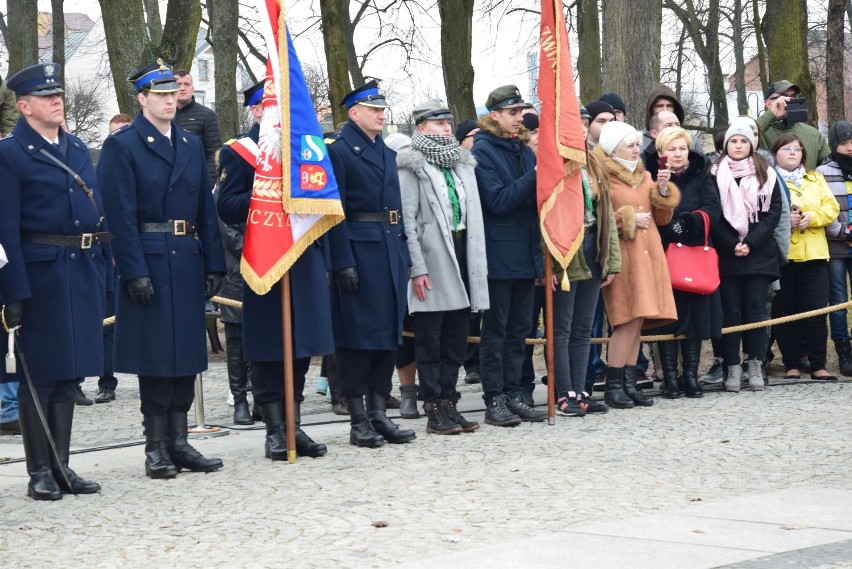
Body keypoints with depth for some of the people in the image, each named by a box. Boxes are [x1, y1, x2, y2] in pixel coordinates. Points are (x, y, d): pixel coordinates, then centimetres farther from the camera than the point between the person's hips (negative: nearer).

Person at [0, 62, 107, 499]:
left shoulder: (78, 149, 15)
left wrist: (103, 271, 10)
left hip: (84, 272, 7)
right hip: (41, 275, -7)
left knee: (70, 372, 11)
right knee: (39, 375, 1)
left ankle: (62, 466, 19)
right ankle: (39, 472, 8)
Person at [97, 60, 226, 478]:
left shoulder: (191, 145, 14)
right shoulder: (121, 146, -5)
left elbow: (206, 209, 13)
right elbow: (122, 216, -11)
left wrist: (214, 264, 6)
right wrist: (134, 272, -18)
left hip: (188, 263, 6)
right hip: (148, 264, -6)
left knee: (187, 352, 8)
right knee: (155, 354, -2)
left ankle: (178, 441, 15)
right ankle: (156, 447, 6)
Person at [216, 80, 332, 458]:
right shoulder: (237, 153, 0)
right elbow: (227, 208, -10)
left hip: (306, 258, 6)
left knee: (301, 347, 7)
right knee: (268, 349, -3)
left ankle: (294, 425, 15)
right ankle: (275, 430, 3)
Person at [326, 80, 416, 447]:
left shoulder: (386, 152, 17)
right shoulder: (338, 150, -6)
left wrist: (404, 254, 13)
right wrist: (343, 262, -19)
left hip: (391, 249, 8)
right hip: (358, 250, -8)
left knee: (389, 332, 8)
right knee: (358, 334, -3)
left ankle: (379, 414, 14)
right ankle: (358, 421, 2)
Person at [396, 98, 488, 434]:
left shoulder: (463, 164, 17)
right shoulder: (411, 166, -3)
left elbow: (474, 216, 16)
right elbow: (407, 220, -9)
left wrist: (478, 263, 9)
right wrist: (417, 268, -16)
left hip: (462, 255, 6)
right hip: (432, 258, -6)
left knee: (456, 337, 9)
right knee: (430, 340, -1)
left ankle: (449, 403, 15)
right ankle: (435, 410, 3)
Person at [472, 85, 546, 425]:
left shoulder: (524, 152, 14)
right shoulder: (483, 151, -7)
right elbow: (497, 200, -16)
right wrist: (534, 177, -19)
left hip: (526, 253, 7)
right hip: (498, 253, -7)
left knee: (518, 329, 9)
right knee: (495, 330, -1)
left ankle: (513, 394, 14)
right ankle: (494, 401, 2)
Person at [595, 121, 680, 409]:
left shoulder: (644, 177, 19)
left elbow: (662, 218, 18)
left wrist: (663, 191, 2)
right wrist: (628, 219, -10)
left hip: (647, 255, 7)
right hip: (622, 258, -7)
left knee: (637, 321, 4)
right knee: (630, 320, -12)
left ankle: (629, 383, 9)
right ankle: (613, 385, -5)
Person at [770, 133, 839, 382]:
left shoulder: (816, 179, 16)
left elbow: (832, 207, 6)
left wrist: (812, 217, -13)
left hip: (813, 255, 3)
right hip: (780, 256, -2)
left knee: (816, 312, -1)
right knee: (785, 312, 1)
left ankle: (818, 365, 5)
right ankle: (791, 365, 9)